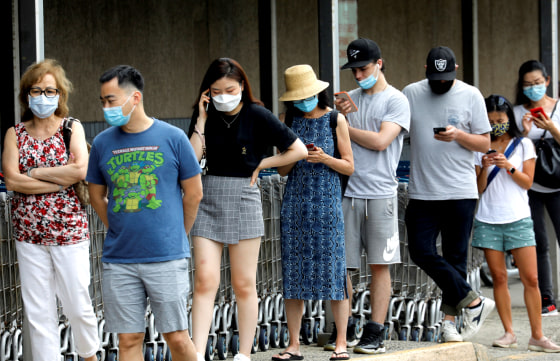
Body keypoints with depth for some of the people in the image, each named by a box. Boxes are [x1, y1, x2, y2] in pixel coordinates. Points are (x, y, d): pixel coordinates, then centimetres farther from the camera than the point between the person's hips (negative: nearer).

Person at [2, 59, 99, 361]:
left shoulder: (71, 128, 1)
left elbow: (80, 169, -16)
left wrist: (35, 172, -10)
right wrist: (60, 181, -12)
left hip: (69, 231, -2)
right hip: (29, 234, 2)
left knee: (78, 306, 3)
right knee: (38, 312, 4)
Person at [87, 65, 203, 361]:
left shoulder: (172, 138, -3)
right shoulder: (103, 143, 4)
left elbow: (194, 193, 5)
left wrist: (176, 235, 10)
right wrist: (119, 231, 10)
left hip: (167, 258, -2)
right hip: (118, 259, 2)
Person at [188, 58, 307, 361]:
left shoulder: (257, 116, -5)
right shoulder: (205, 116, 4)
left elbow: (298, 151, -4)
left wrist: (260, 164, -2)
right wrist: (201, 120, -10)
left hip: (244, 199, -2)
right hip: (208, 199, 2)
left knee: (244, 285, 4)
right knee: (205, 280, -7)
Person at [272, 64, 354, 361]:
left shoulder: (335, 119, 1)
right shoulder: (289, 121, 8)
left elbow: (349, 167, 2)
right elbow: (282, 170, 11)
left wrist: (325, 158, -15)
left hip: (327, 203, -3)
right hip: (295, 202, 3)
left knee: (333, 268, -4)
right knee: (293, 270, 1)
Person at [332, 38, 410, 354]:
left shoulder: (396, 101, 1)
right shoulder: (351, 99, 16)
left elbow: (380, 141, -10)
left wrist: (343, 126, -1)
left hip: (380, 193, -4)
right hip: (346, 190, 4)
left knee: (380, 265, -2)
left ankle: (376, 333, 1)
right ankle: (345, 330, 8)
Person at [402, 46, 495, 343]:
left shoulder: (471, 96, 2)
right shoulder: (411, 94, 6)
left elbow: (485, 143, 3)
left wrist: (458, 135, -14)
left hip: (460, 192, -1)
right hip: (422, 192, 2)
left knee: (455, 257, 3)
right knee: (421, 252, -9)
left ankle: (449, 320, 12)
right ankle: (474, 302, 0)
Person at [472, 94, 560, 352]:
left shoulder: (523, 145, 6)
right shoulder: (481, 148, 9)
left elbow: (527, 182, 2)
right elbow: (479, 189, 8)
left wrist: (509, 167, -13)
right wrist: (485, 167, -9)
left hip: (518, 219, -1)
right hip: (488, 220, 1)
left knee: (530, 278, -7)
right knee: (499, 277, 0)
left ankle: (537, 336, -3)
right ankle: (509, 333, 6)